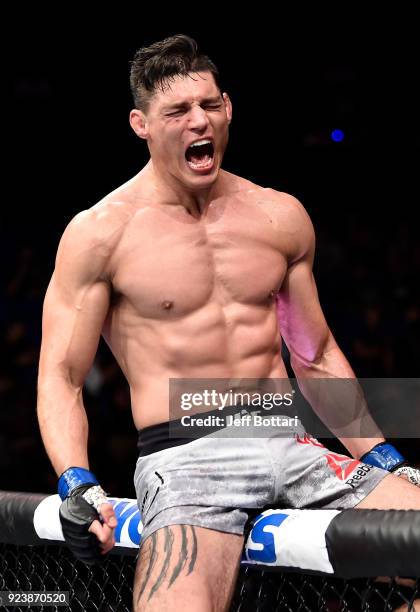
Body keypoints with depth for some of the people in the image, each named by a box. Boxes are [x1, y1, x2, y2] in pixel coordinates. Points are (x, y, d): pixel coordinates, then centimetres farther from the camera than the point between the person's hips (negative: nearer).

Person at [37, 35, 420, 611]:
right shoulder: (99, 233, 0)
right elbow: (61, 376, -1)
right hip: (184, 456, -5)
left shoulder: (281, 217, 12)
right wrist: (76, 484, -17)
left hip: (292, 446, 5)